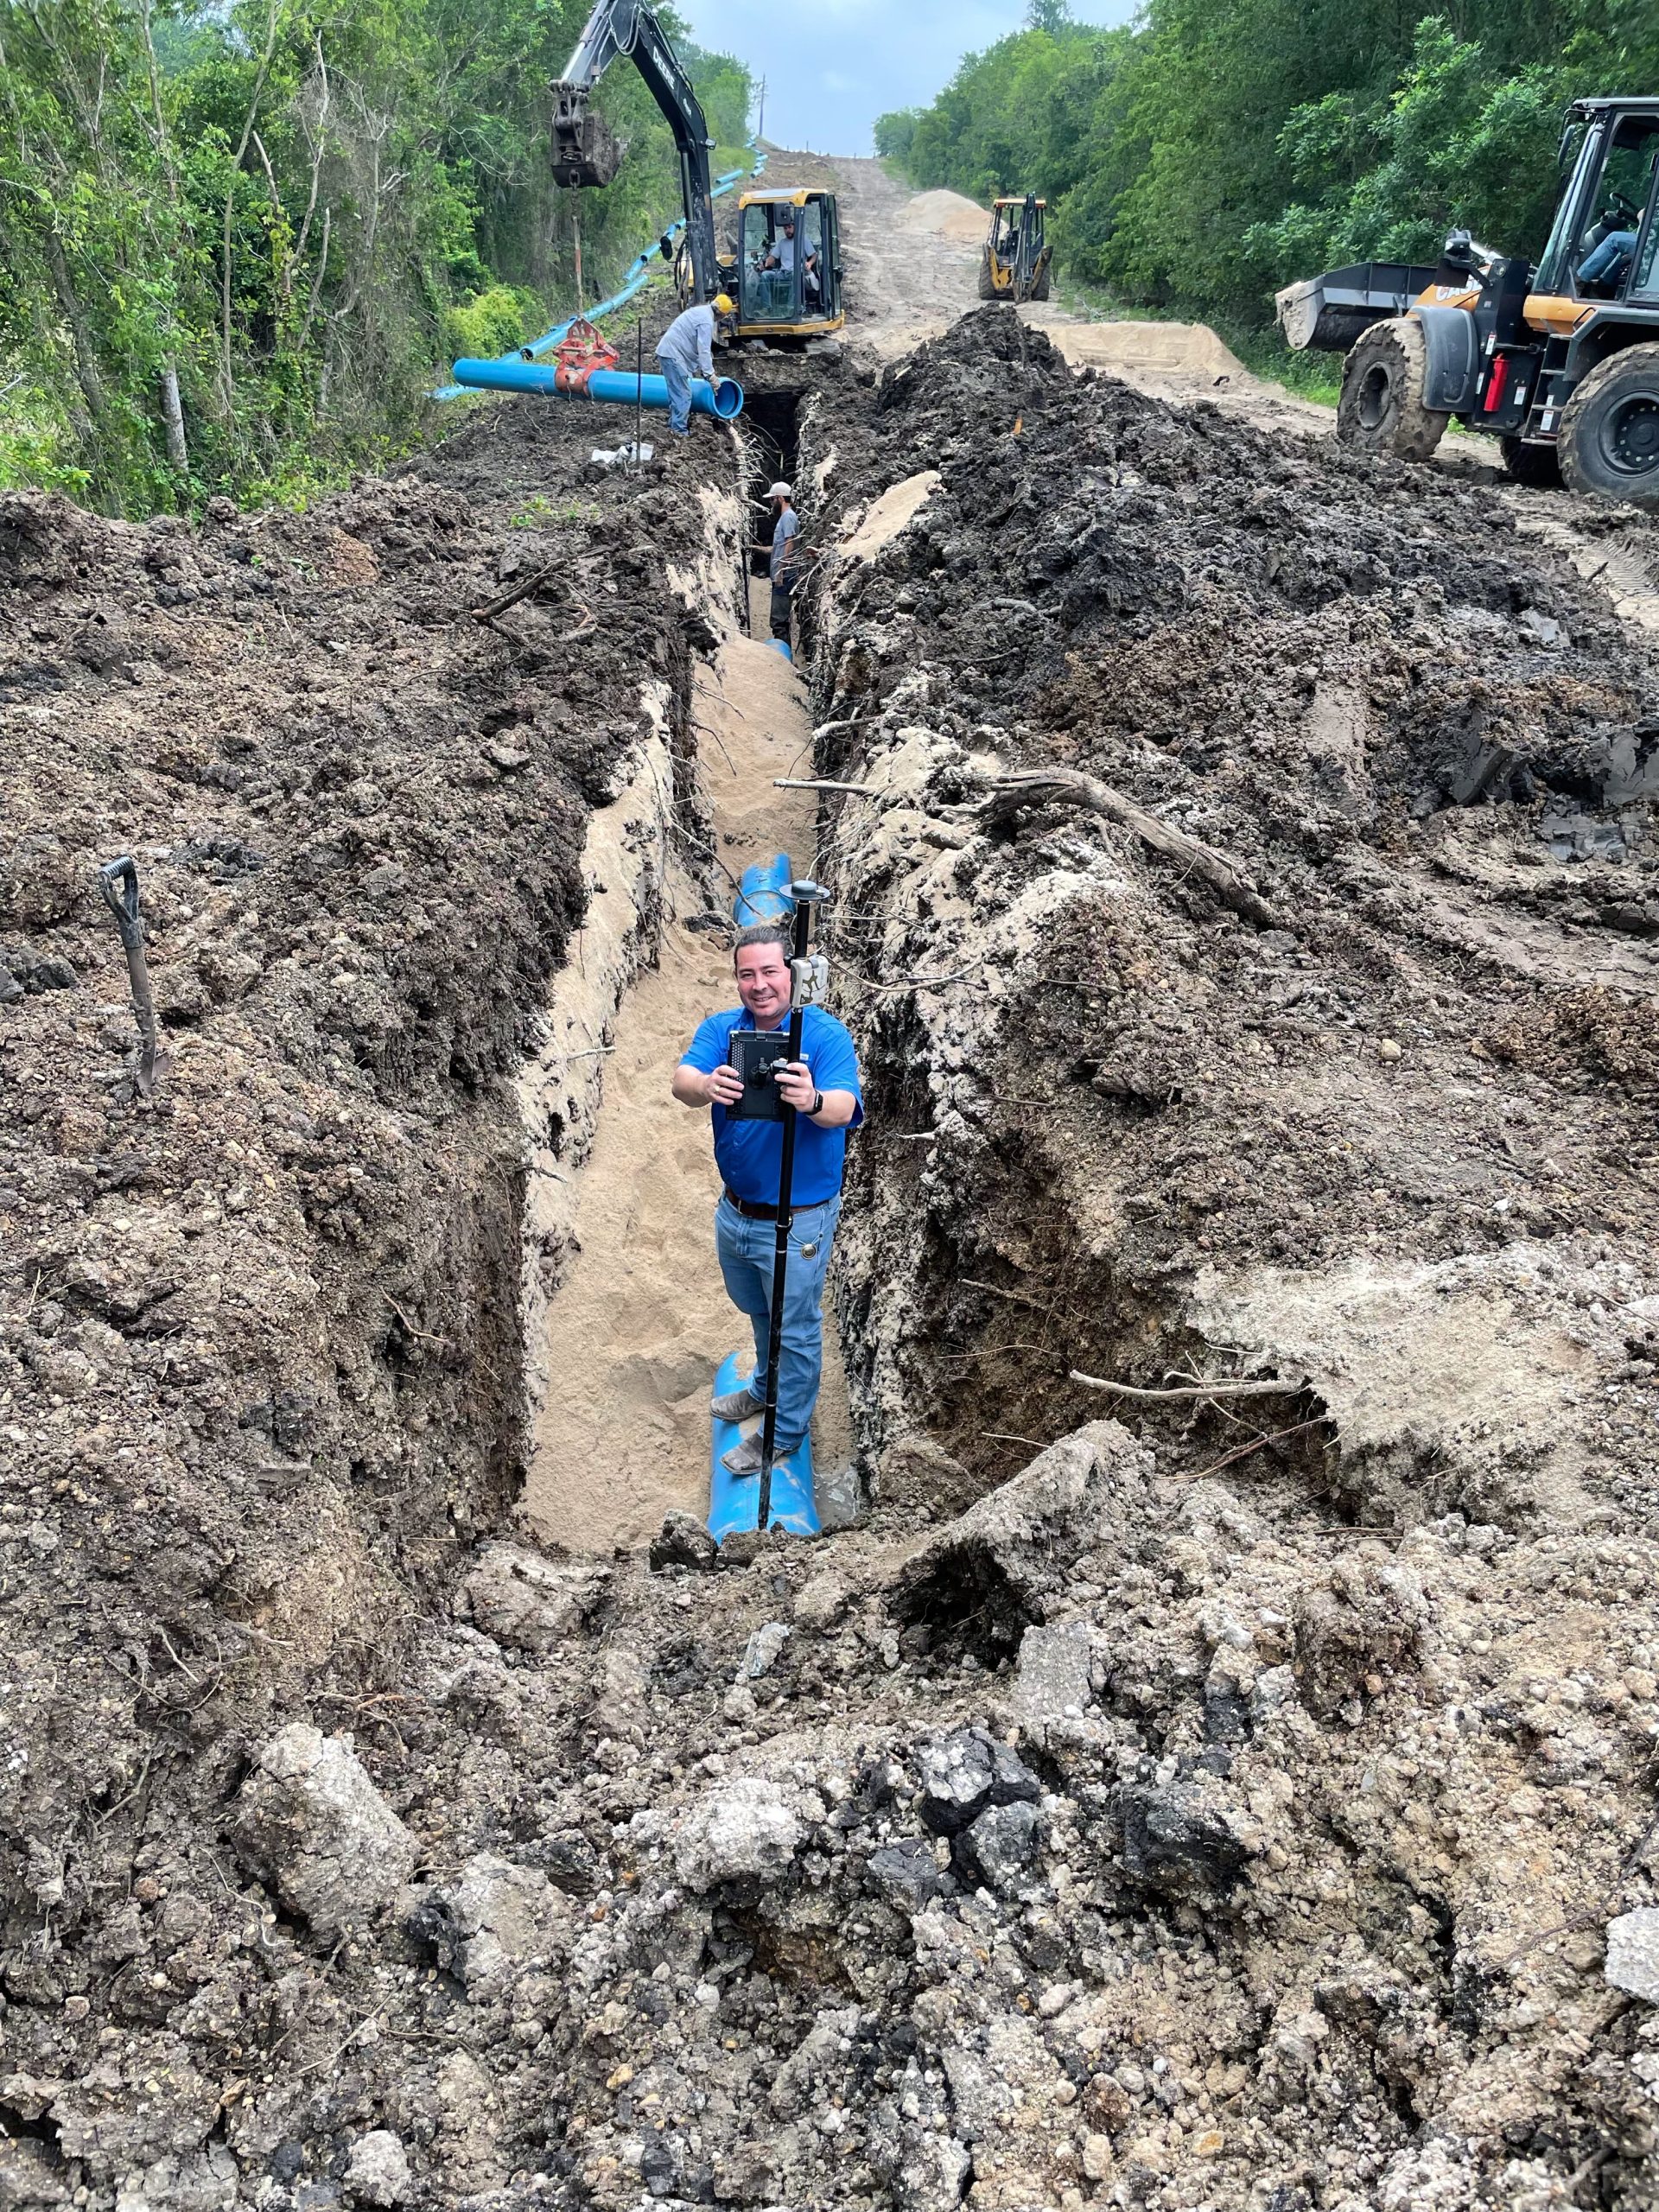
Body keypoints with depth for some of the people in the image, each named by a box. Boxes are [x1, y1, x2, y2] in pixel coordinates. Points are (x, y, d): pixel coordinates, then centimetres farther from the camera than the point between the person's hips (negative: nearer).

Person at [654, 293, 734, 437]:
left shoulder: (701, 311, 17)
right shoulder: (707, 321, -15)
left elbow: (698, 346, 24)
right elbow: (704, 350, -18)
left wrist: (699, 367, 25)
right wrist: (710, 374, -15)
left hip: (668, 350, 10)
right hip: (674, 354, -10)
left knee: (676, 392, 19)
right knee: (683, 394, -8)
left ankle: (674, 424, 27)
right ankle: (680, 430, -7)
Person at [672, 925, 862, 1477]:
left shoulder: (826, 1034, -21)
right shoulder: (720, 1028, -7)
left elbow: (844, 1108, -36)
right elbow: (681, 1081, -25)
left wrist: (812, 1101, -60)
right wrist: (707, 1086, -49)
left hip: (796, 1222, -5)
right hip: (735, 1212, 5)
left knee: (795, 1329, 14)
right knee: (758, 1312, 29)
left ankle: (784, 1432, 35)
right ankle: (766, 1386, 56)